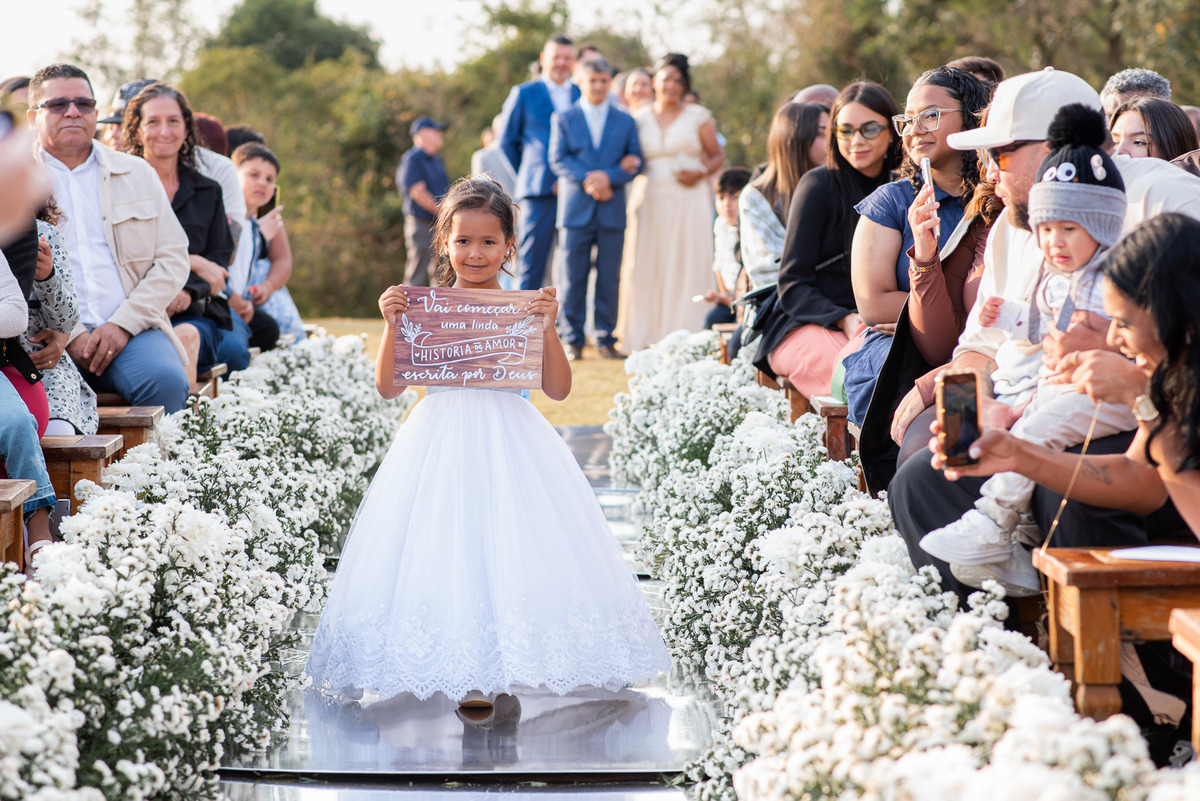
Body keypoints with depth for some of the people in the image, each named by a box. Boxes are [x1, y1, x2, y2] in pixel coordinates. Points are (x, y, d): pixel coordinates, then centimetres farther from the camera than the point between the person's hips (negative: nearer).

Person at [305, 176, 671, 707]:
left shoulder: (525, 309, 2)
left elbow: (558, 390, -2)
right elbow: (388, 387, 2)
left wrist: (547, 328, -13)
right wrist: (391, 326, -10)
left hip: (510, 440, 0)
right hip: (443, 441, 0)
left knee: (512, 553, -7)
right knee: (446, 557, -5)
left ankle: (498, 668, 4)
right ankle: (468, 672, 7)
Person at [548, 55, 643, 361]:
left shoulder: (625, 121, 13)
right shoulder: (563, 119, 9)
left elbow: (635, 161, 5)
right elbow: (558, 159, -1)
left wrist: (608, 176, -13)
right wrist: (587, 180, -16)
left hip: (612, 211, 1)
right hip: (576, 209, -1)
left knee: (610, 278, 1)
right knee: (574, 277, -1)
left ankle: (606, 338, 8)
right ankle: (573, 340, 5)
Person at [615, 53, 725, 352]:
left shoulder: (698, 117, 6)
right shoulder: (640, 118, 12)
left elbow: (718, 156, 10)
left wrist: (700, 173, -7)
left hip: (688, 201, -2)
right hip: (649, 201, 2)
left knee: (686, 268, -5)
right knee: (644, 268, -3)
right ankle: (642, 337, 5)